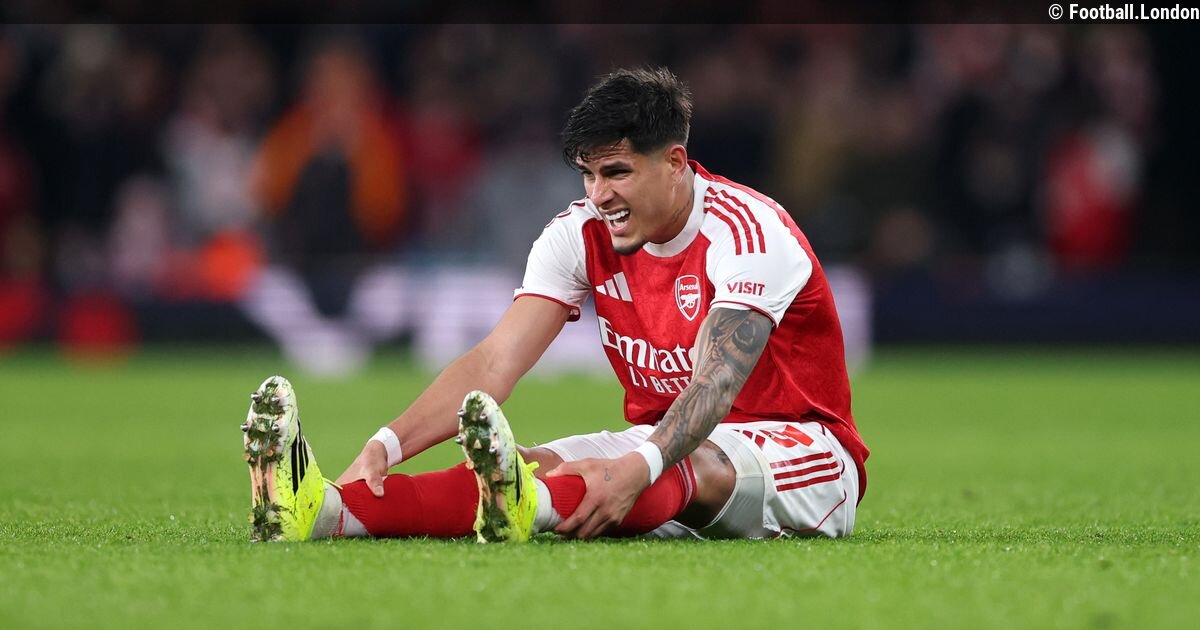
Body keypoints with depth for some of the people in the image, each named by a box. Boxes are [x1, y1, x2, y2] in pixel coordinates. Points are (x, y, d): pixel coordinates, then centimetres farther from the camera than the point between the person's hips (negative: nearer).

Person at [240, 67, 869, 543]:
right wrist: (386, 445, -27)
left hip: (806, 454, -5)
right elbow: (494, 362, -11)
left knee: (697, 467, -40)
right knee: (541, 466, -24)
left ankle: (526, 506, -72)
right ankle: (324, 508, -49)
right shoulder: (581, 234, -2)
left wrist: (640, 468, -53)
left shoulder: (747, 232, -20)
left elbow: (717, 383, -33)